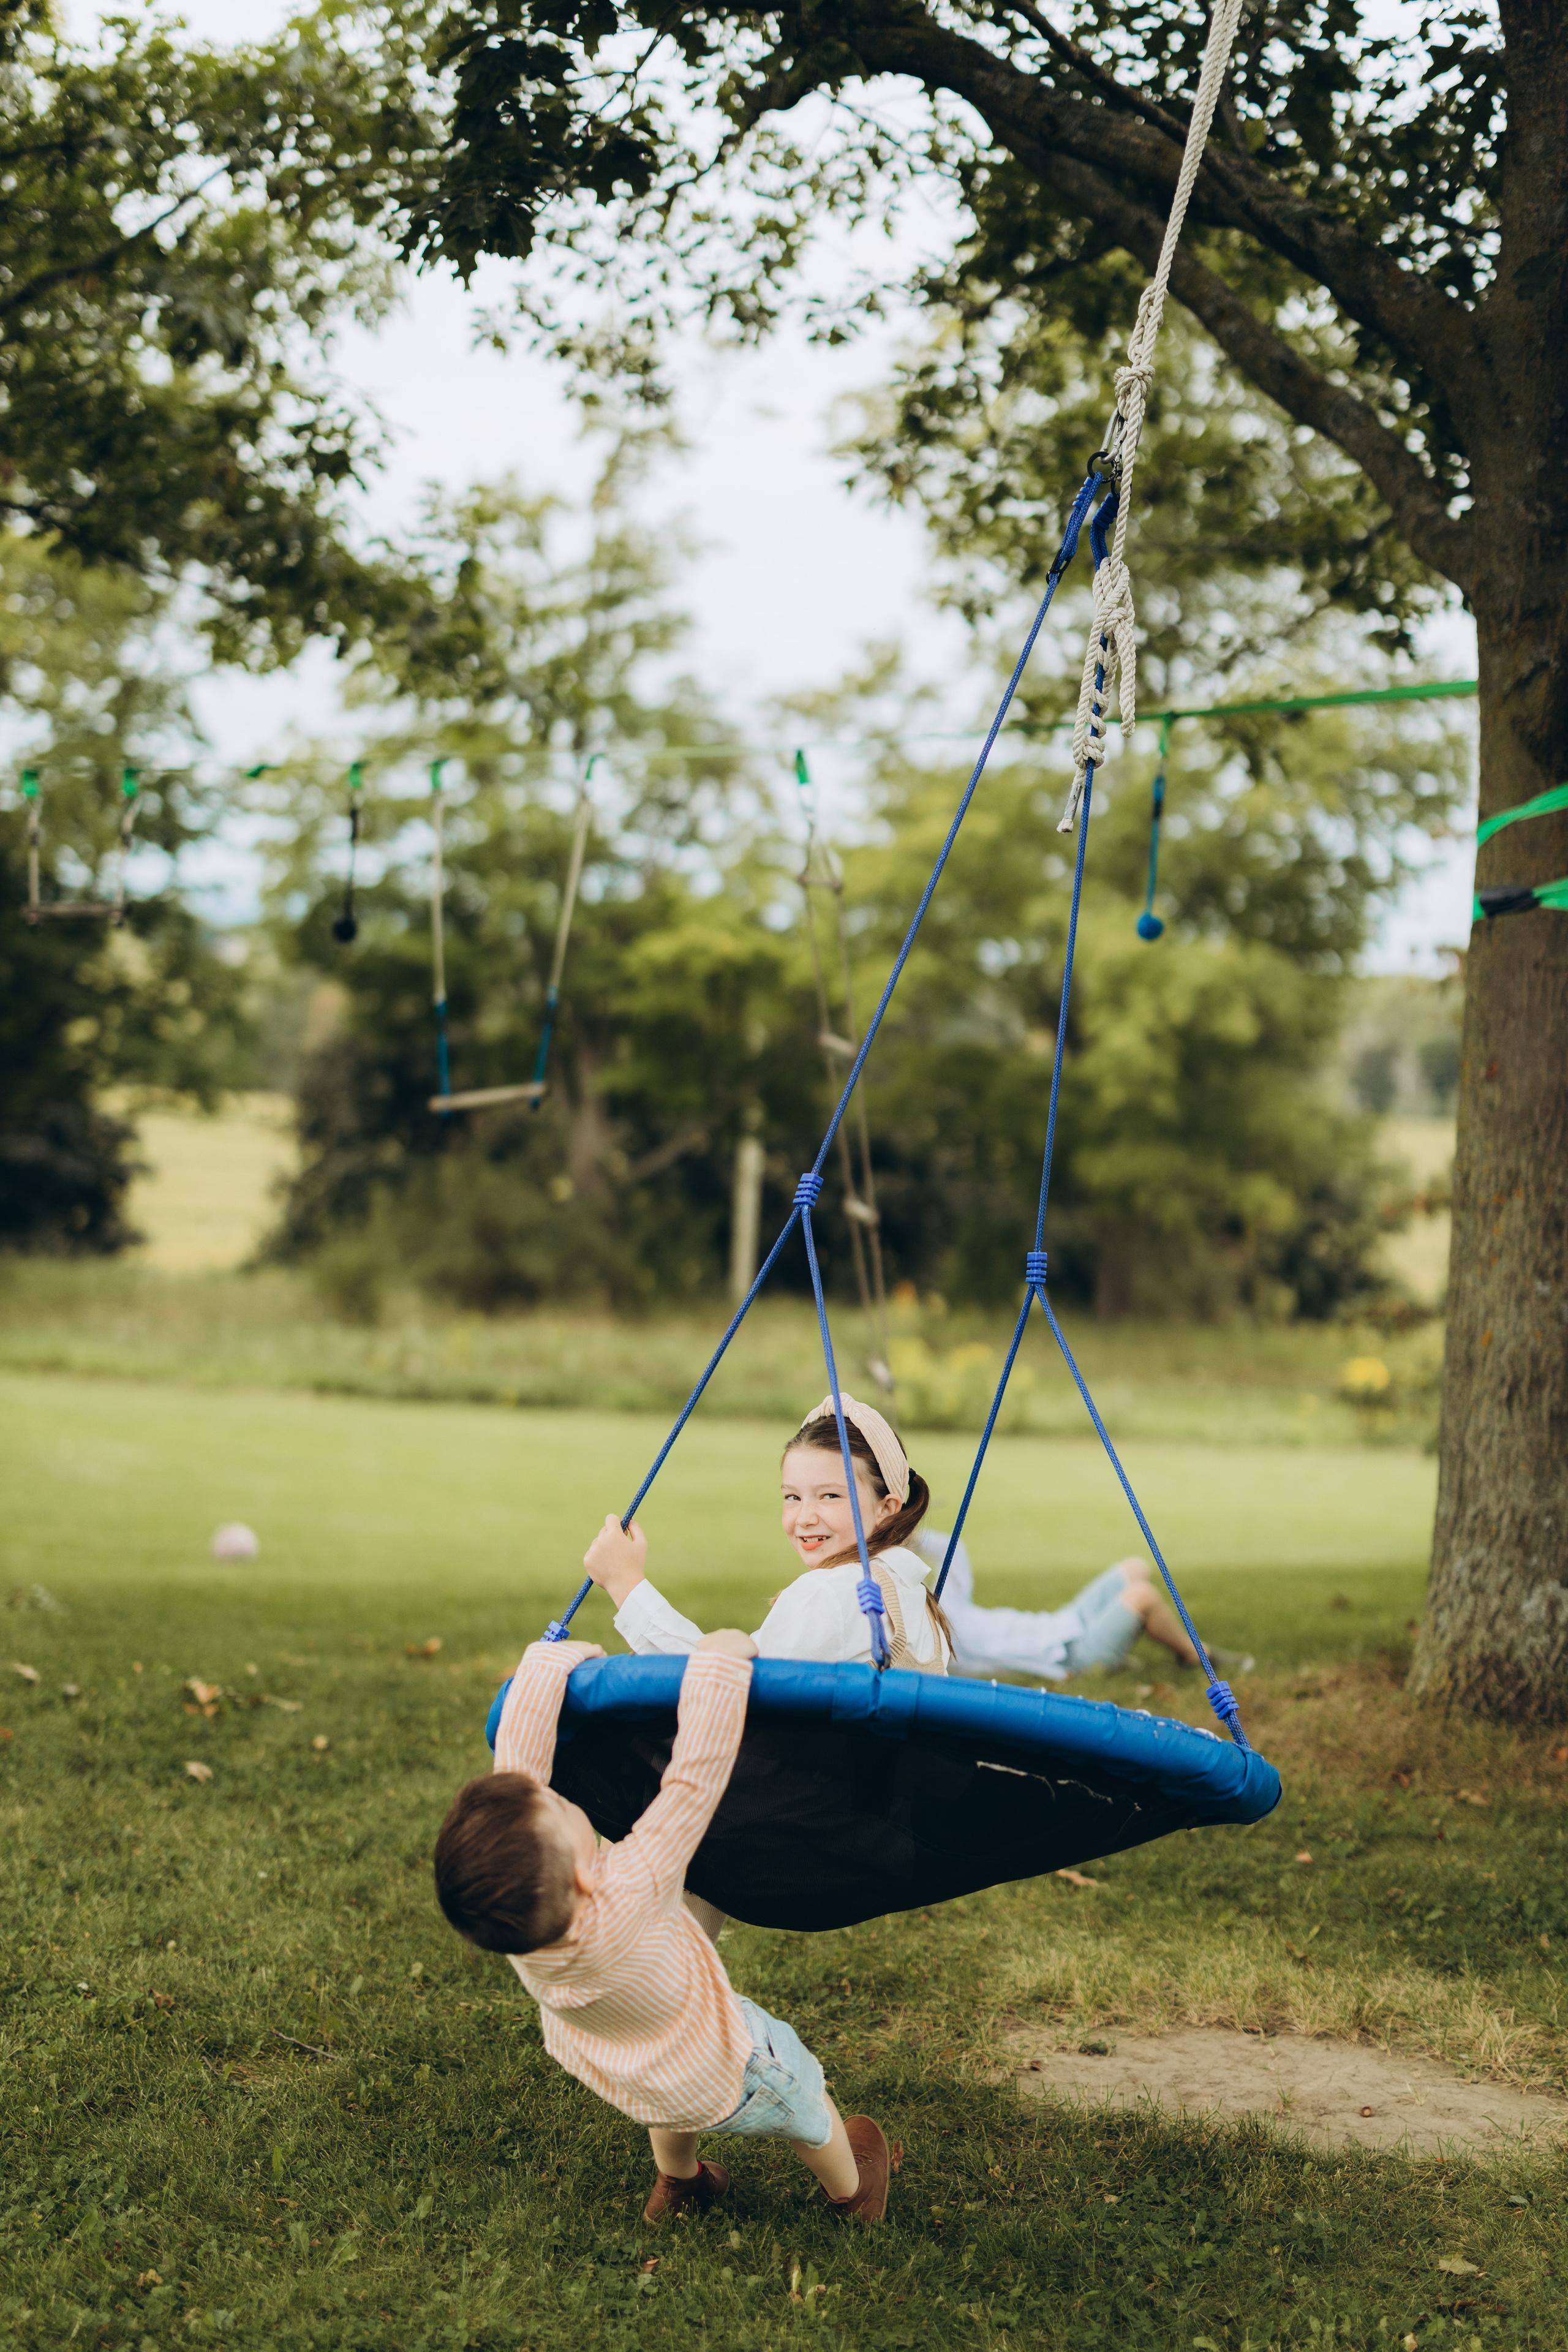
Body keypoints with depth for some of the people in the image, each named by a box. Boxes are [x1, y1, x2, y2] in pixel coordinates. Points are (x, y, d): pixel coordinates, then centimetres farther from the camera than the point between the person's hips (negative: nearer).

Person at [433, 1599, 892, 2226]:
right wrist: (718, 1667, -37)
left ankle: (677, 2185, 61)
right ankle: (849, 2192, 53)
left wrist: (553, 1659, -17)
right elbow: (696, 1781, -45)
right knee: (799, 2094, 26)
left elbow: (519, 1751, -27)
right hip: (717, 2085, -4)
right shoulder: (624, 1900, -48)